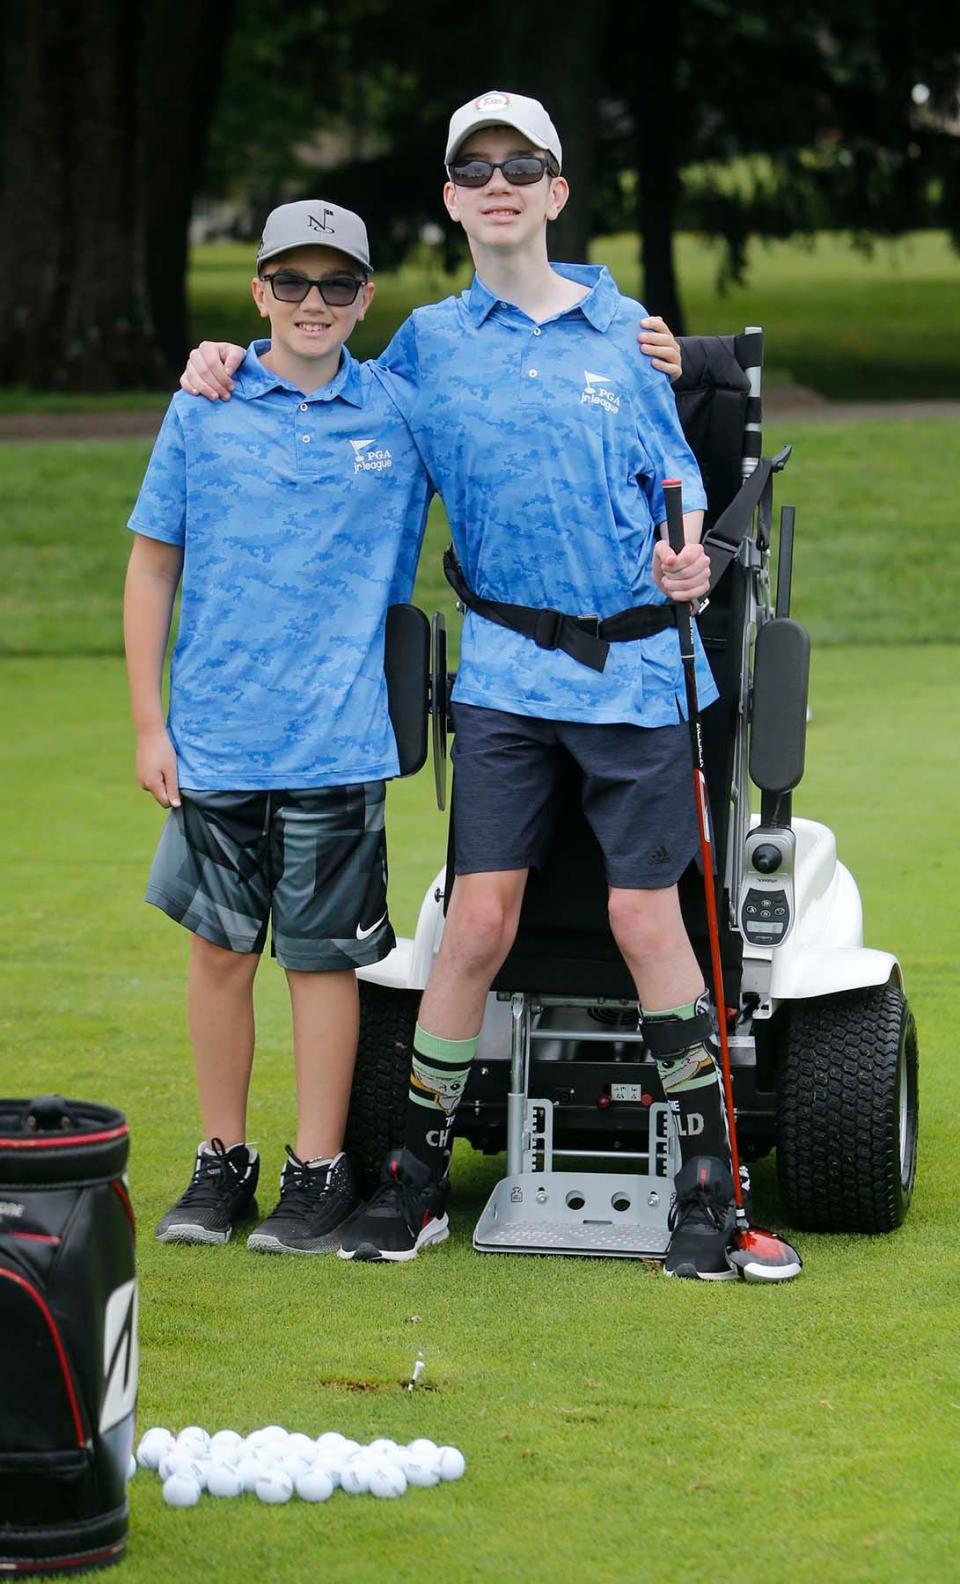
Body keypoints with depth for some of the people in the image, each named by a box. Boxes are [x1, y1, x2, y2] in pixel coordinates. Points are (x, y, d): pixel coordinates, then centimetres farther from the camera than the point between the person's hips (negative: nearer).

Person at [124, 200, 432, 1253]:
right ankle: (221, 1164, 20)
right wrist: (148, 724, 1)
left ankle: (318, 1175, 13)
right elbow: (152, 570, 5)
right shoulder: (204, 410, 2)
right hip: (214, 739, 1)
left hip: (338, 742, -1)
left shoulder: (403, 415, 2)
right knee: (220, 948, 8)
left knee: (322, 956, 3)